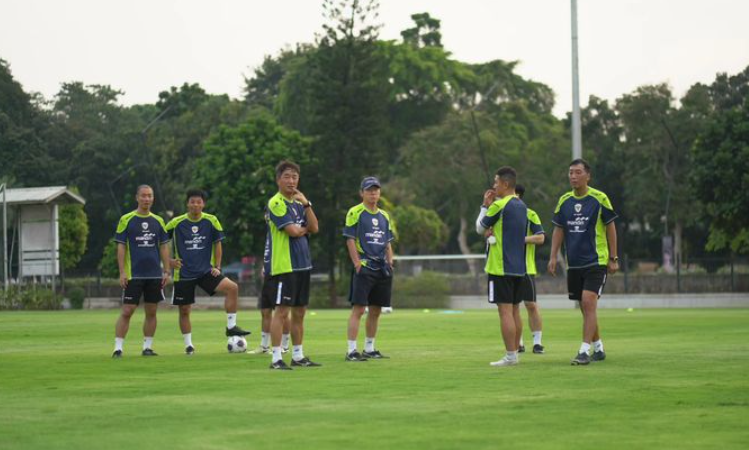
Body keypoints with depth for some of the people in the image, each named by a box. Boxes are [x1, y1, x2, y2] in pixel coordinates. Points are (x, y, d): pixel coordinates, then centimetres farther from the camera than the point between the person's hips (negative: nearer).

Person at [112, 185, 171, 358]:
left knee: (151, 312, 5)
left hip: (154, 275, 4)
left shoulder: (158, 221, 9)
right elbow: (121, 247, -2)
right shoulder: (126, 220, -1)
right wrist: (122, 272, -9)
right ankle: (118, 348, -3)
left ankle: (147, 347, 13)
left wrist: (166, 271, 4)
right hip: (133, 275, -3)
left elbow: (164, 247, 12)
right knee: (126, 311, -6)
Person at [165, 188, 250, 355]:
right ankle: (188, 344, 20)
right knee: (184, 310, 3)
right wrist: (169, 261, -4)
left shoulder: (211, 221, -2)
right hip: (184, 273, -1)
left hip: (206, 271, 1)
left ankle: (231, 326, -11)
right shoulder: (177, 223, -6)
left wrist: (217, 267, 0)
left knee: (232, 287, -20)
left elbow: (217, 244, 8)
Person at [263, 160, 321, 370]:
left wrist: (306, 204, -5)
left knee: (299, 312, 11)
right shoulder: (276, 203, -9)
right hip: (283, 265, -8)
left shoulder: (298, 203, 16)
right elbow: (293, 231, -19)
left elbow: (314, 228, 5)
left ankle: (298, 356, 19)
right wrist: (305, 228, 2)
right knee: (282, 310, -9)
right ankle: (276, 359, -7)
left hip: (302, 265, 8)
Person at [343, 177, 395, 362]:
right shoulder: (355, 213, -4)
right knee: (358, 308, -11)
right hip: (364, 267, -7)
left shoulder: (384, 216, 17)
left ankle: (369, 348, 20)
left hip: (382, 268, 7)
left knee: (376, 310, 10)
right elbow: (350, 240, -8)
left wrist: (390, 262, 9)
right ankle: (351, 351, -11)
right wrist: (357, 264, -15)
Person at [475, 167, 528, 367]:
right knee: (515, 311, 11)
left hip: (501, 268, -8)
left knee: (505, 311, -8)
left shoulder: (499, 205, -13)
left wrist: (485, 206, 9)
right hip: (519, 266, 8)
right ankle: (514, 353, 14)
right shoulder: (521, 206, 12)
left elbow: (480, 228, -2)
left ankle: (510, 356, -10)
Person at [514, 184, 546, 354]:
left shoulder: (530, 215, -3)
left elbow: (540, 238, -9)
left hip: (526, 268, -4)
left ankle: (537, 342, 4)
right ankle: (518, 343, 12)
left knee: (531, 305, -3)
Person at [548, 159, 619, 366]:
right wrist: (553, 257, 4)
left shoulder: (599, 199, -6)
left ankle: (584, 351, -17)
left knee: (588, 303, -16)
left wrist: (613, 258, -2)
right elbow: (558, 230, 12)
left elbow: (610, 228, -1)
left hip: (596, 261, -5)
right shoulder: (564, 201, 7)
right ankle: (598, 347, 25)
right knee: (585, 308, 10)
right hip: (574, 263, 5)